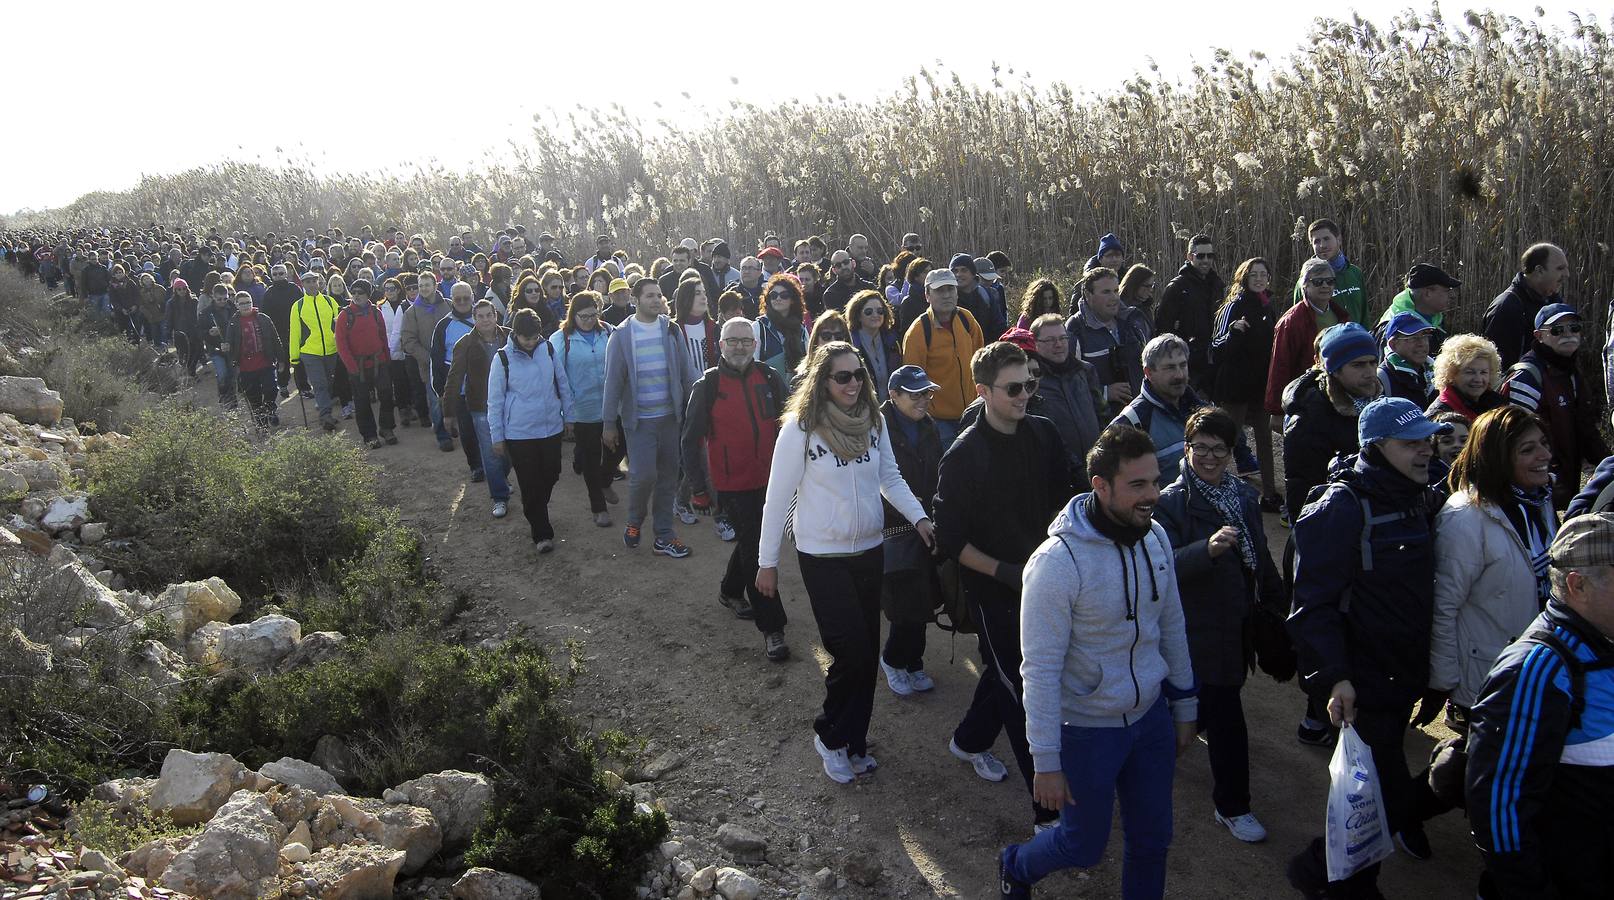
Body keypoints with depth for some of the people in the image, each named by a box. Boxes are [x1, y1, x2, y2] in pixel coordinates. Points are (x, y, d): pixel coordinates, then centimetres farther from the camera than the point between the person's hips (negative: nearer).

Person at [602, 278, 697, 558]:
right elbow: (613, 381, -5)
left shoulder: (671, 330, 2)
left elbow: (685, 373, 5)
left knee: (667, 477, 8)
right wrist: (609, 424, -4)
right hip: (639, 419, -3)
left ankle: (664, 535, 20)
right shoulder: (621, 336, -6)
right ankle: (634, 522, 17)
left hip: (670, 416, 3)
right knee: (644, 475, -11)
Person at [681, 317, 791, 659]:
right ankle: (771, 628, 3)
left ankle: (730, 591, 47)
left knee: (751, 539, 21)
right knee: (755, 549, -4)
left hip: (769, 479, 4)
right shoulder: (708, 385, -9)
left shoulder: (770, 379, 0)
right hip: (733, 485, -4)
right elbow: (691, 439, -5)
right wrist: (698, 487, -7)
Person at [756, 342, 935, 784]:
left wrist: (918, 517, -6)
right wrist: (767, 562, -5)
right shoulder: (800, 429, -15)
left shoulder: (873, 420, -1)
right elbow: (778, 497, -9)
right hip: (823, 559, -5)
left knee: (866, 654, 11)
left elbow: (890, 477, 10)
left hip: (869, 552, 5)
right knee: (852, 652, -8)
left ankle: (853, 741, 28)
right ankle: (829, 735, 17)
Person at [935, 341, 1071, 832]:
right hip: (992, 588, -6)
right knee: (1022, 688, -1)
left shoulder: (1043, 434, -4)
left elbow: (1059, 498, 11)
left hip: (1036, 576, 6)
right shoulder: (964, 455, -20)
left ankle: (969, 740, 48)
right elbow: (950, 539, -16)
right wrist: (1004, 571, -21)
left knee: (1005, 670, 23)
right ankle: (1049, 806, 7)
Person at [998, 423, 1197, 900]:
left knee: (1153, 840, 17)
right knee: (1084, 846, 13)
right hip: (1087, 730, -5)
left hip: (1150, 716, 6)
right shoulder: (1058, 562, -26)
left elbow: (1171, 626, 8)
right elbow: (1040, 669, -22)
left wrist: (1184, 707, 14)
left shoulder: (1155, 537, -5)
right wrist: (1046, 763, -19)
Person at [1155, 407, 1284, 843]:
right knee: (1226, 714, -3)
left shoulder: (1245, 495, 6)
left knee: (1219, 703, 16)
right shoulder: (1172, 501, -15)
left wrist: (1278, 602, 24)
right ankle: (1232, 807, 11)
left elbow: (1260, 556, 18)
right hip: (1201, 625, -7)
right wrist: (1207, 549, -41)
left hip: (1239, 622, 7)